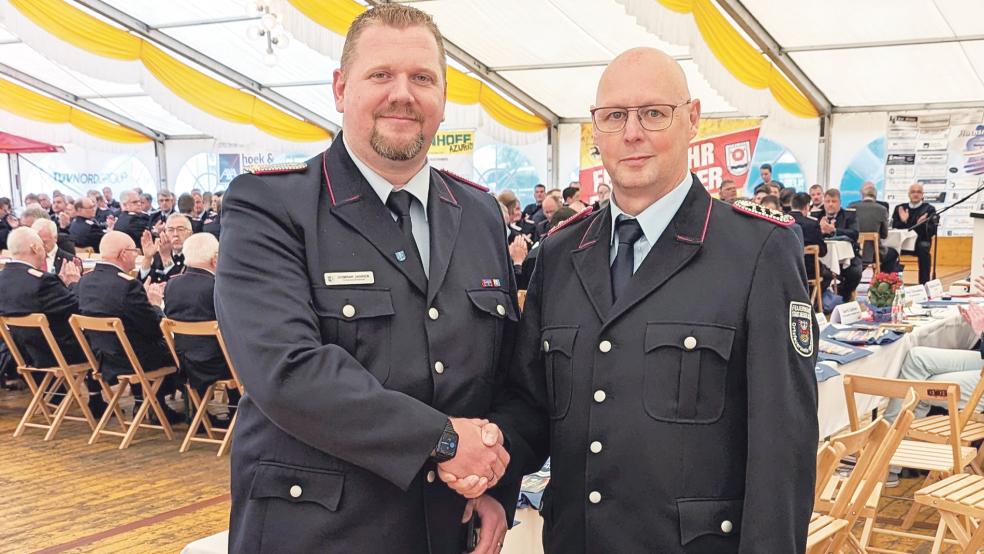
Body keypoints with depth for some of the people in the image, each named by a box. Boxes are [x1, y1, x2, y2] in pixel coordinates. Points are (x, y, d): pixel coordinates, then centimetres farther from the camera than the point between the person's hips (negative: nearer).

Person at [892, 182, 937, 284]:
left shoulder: (929, 209, 8)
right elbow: (894, 228, 7)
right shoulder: (900, 208, 14)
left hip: (920, 242, -2)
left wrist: (921, 224, -21)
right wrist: (903, 222, -13)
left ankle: (924, 284, -30)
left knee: (923, 250, -36)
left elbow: (932, 231, -2)